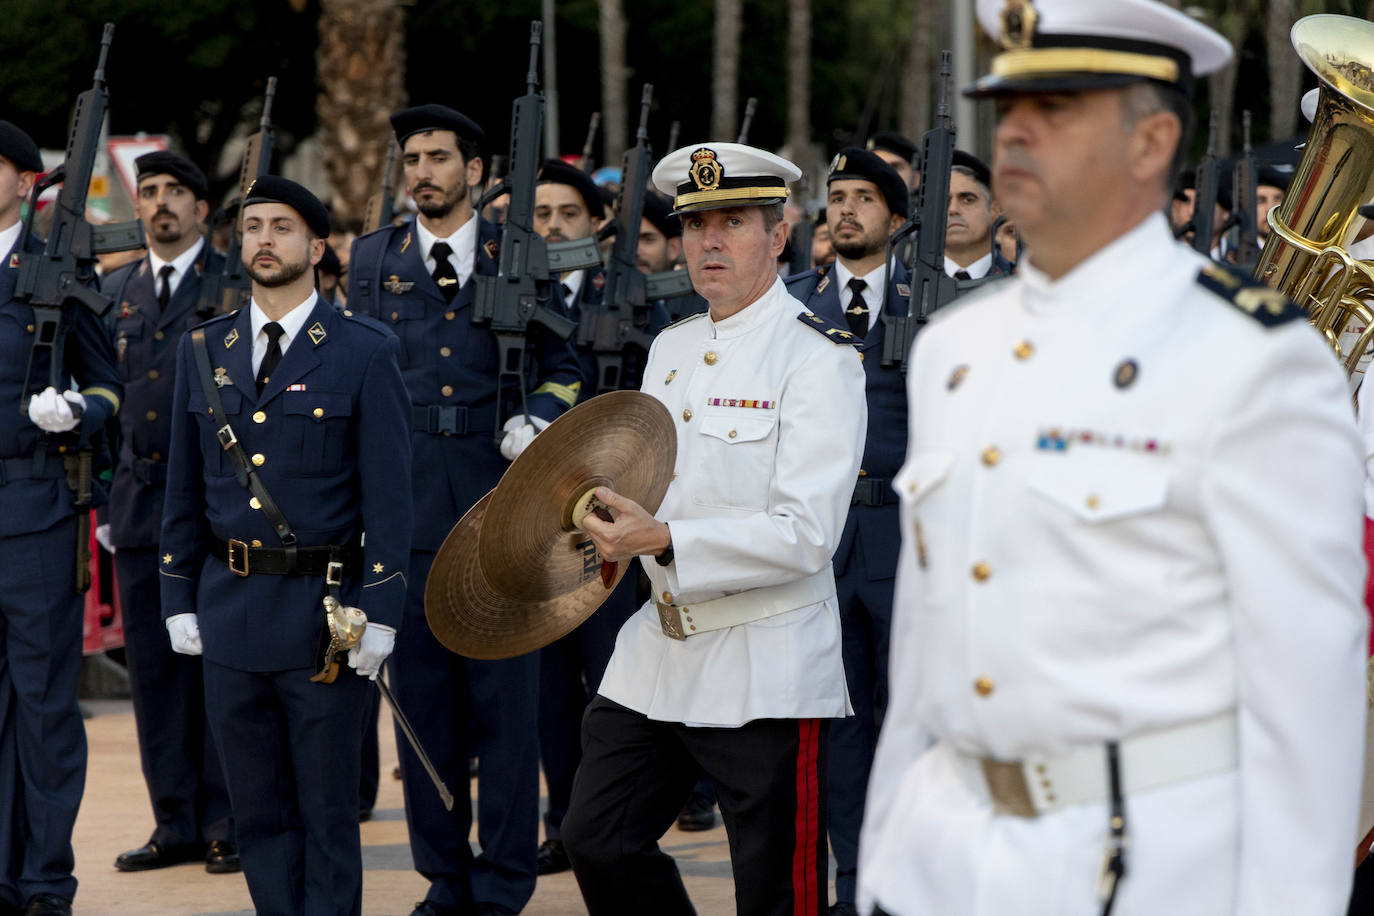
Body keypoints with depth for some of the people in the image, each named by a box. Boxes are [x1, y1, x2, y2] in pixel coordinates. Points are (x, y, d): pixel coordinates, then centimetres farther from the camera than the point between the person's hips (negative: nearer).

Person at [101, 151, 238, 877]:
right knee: (153, 667, 6)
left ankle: (228, 824, 4)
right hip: (140, 507, 5)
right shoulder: (115, 292, 15)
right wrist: (106, 497, 13)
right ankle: (176, 823, 13)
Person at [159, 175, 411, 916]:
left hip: (323, 611, -4)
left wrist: (381, 611, -12)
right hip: (229, 611, 4)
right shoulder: (202, 351, 9)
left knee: (326, 805, 2)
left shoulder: (365, 354, -4)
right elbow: (184, 489, 12)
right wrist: (178, 599, 7)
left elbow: (389, 493, -6)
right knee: (257, 806, 9)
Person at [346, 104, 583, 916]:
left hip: (499, 503, -1)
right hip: (408, 505, 2)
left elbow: (563, 365, 12)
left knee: (506, 698, -1)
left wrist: (538, 417, -7)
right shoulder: (373, 259, 10)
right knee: (423, 697, 5)